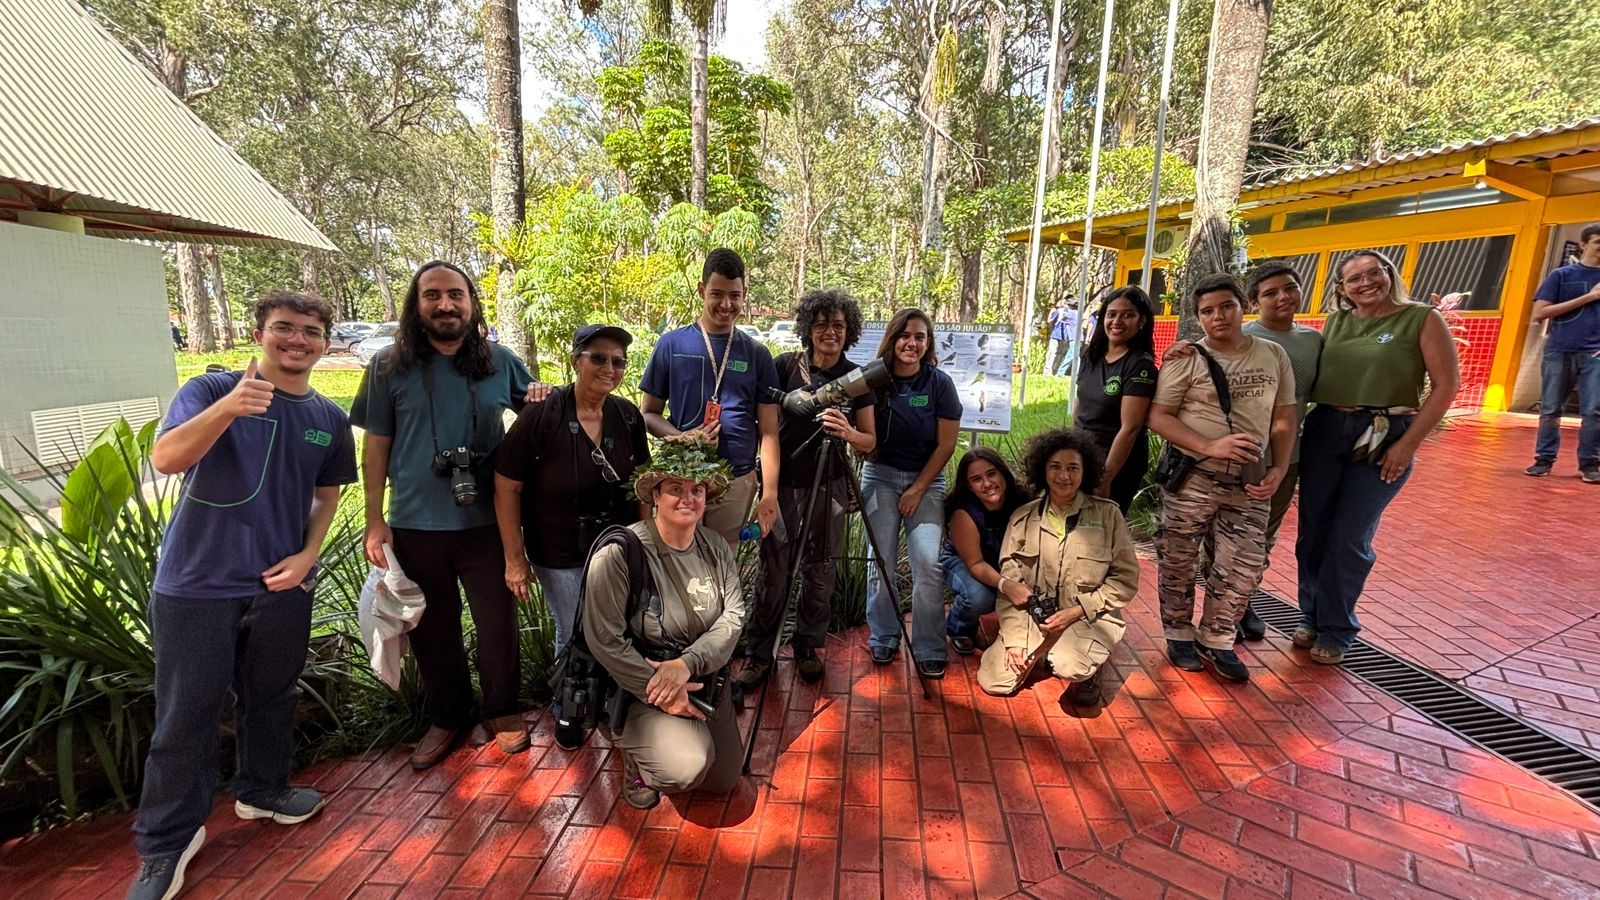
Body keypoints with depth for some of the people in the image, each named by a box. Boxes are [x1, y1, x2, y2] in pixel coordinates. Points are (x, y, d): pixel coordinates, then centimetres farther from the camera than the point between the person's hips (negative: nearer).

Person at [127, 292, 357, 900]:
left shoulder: (330, 418, 4)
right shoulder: (211, 390, -7)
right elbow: (165, 459, -23)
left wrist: (307, 554, -2)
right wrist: (227, 408, -41)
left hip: (281, 584, 4)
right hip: (195, 584, -3)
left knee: (272, 698, 17)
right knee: (185, 715, 5)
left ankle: (263, 790, 39)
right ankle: (165, 843, 24)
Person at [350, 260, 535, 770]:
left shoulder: (501, 362, 0)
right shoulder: (389, 367, -1)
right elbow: (376, 448, 2)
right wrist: (375, 523, 0)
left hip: (485, 522, 0)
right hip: (415, 526, 1)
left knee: (498, 623, 10)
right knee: (432, 630, 15)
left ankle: (501, 712, 33)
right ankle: (446, 717, 37)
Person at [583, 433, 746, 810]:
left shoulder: (715, 547, -4)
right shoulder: (619, 552, -23)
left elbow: (734, 614, -9)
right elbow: (605, 641, -23)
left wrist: (687, 664, -25)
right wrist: (660, 694, -22)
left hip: (705, 680, 6)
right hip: (637, 689, -6)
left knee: (725, 780, 15)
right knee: (685, 768, -28)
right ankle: (635, 754, 7)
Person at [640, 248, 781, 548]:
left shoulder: (756, 354, 5)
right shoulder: (672, 344, 2)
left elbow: (768, 432, 2)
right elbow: (649, 413, 5)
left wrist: (770, 494, -6)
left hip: (737, 481, 1)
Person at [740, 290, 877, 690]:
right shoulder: (787, 365, -3)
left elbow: (869, 441, 1)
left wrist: (848, 432, -21)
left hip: (828, 485, 1)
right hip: (783, 481, -1)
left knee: (819, 570, 9)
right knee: (774, 570, 1)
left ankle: (808, 647, 28)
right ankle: (759, 653, 17)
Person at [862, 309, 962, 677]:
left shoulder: (939, 383, -4)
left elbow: (945, 444, -2)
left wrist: (918, 489, -6)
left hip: (927, 480, 0)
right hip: (880, 477, 1)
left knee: (928, 563, -12)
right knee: (880, 561, -2)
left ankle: (929, 648, 5)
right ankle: (884, 638, 18)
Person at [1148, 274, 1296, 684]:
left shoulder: (1273, 355, 7)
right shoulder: (1187, 358, -4)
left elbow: (1283, 420, 10)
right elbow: (1158, 416, -8)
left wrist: (1279, 470, -3)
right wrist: (1211, 446, -19)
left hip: (1249, 481, 3)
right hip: (1191, 476, -3)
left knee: (1245, 565, 3)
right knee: (1179, 562, 6)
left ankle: (1215, 641, 21)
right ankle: (1179, 635, 25)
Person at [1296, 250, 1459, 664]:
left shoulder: (1423, 319, -2)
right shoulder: (1335, 322, 9)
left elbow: (1446, 385, -6)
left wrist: (1408, 444, -11)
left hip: (1386, 437, -3)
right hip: (1323, 430, 4)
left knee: (1350, 537, 1)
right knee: (1313, 530, 7)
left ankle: (1337, 630, 16)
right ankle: (1312, 615, 23)